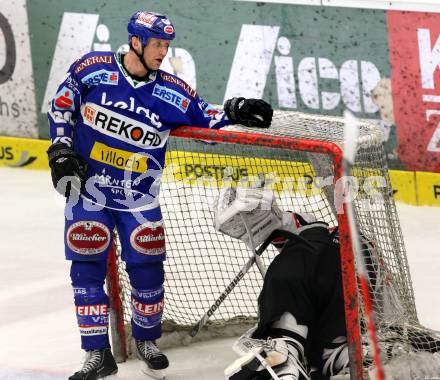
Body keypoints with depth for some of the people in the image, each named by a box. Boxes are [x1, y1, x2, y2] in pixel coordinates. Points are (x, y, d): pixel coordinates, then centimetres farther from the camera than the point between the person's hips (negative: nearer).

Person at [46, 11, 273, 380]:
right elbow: (62, 104, 1)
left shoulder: (172, 92, -6)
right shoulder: (92, 68, -9)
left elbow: (204, 118, 2)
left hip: (139, 198, 1)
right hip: (87, 187, -1)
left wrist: (234, 111, -16)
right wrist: (62, 149, -7)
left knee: (147, 268, 3)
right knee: (87, 267, -3)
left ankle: (147, 340, 28)